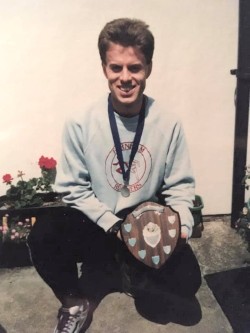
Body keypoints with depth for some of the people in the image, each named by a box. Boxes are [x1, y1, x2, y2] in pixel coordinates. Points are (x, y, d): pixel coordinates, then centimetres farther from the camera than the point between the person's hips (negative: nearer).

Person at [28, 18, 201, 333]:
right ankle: (74, 304, 4)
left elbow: (179, 185, -1)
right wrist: (113, 225, -18)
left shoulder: (168, 124, -11)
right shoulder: (80, 123, -15)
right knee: (42, 236, -27)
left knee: (186, 281, -17)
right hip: (96, 221, 0)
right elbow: (74, 189, -8)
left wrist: (182, 225, -18)